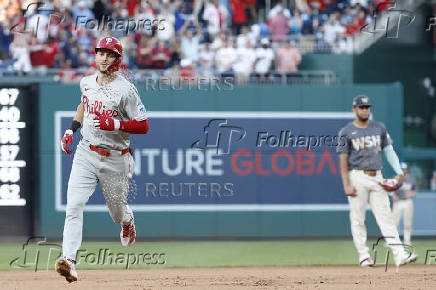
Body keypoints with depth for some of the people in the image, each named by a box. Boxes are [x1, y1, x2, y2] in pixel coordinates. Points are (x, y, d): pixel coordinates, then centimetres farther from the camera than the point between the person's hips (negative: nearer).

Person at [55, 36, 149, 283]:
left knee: (118, 212, 14)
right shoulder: (87, 83, 5)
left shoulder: (125, 90, -14)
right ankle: (69, 260, -26)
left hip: (115, 159, -3)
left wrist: (115, 124, -26)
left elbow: (143, 126, -13)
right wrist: (72, 129, 17)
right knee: (74, 205, -17)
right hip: (86, 154, 3)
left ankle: (128, 221, 53)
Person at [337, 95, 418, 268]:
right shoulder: (347, 132, -1)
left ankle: (399, 255, -11)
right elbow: (343, 160, -3)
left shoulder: (379, 128, 13)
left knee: (386, 216, -3)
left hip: (376, 177, 4)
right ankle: (363, 256, 5)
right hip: (357, 177, -4)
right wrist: (346, 185, -12)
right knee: (358, 219, -1)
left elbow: (388, 150, 14)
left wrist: (399, 172, 0)